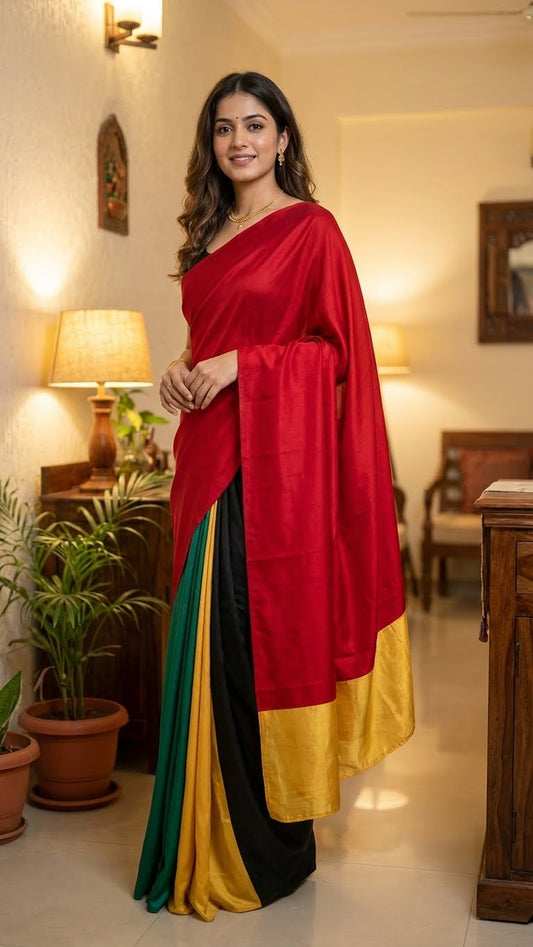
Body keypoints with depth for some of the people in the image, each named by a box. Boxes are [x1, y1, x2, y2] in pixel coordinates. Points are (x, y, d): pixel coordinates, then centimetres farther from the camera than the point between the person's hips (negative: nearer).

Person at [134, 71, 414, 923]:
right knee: (209, 643, 7)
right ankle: (213, 842, 19)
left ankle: (270, 850, 11)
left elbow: (338, 348, -6)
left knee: (263, 635, -5)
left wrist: (239, 365, -15)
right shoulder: (209, 236, 18)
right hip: (210, 458, 7)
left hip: (277, 458, -7)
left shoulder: (311, 229, -2)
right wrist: (183, 369, 4)